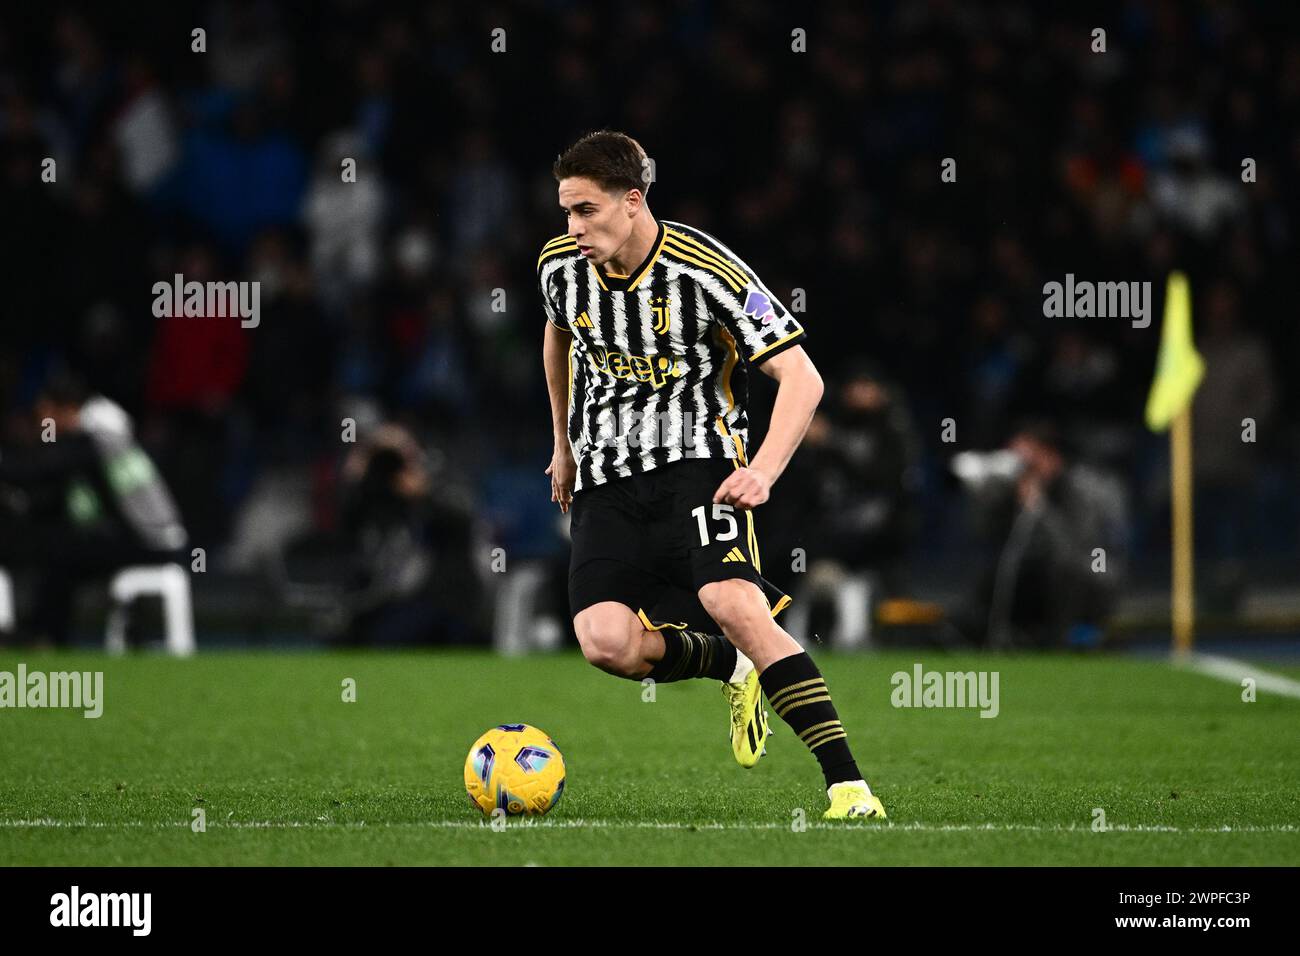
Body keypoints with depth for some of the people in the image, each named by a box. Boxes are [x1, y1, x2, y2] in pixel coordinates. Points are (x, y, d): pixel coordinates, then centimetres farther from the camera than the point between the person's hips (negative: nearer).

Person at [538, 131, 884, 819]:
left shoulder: (704, 271, -16)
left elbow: (801, 377, -15)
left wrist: (764, 471, -30)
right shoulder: (560, 265, 1)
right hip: (605, 478, 4)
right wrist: (564, 443, 32)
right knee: (605, 644, -19)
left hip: (698, 458, -4)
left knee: (735, 606, -29)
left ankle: (845, 783, -25)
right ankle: (732, 666, 13)